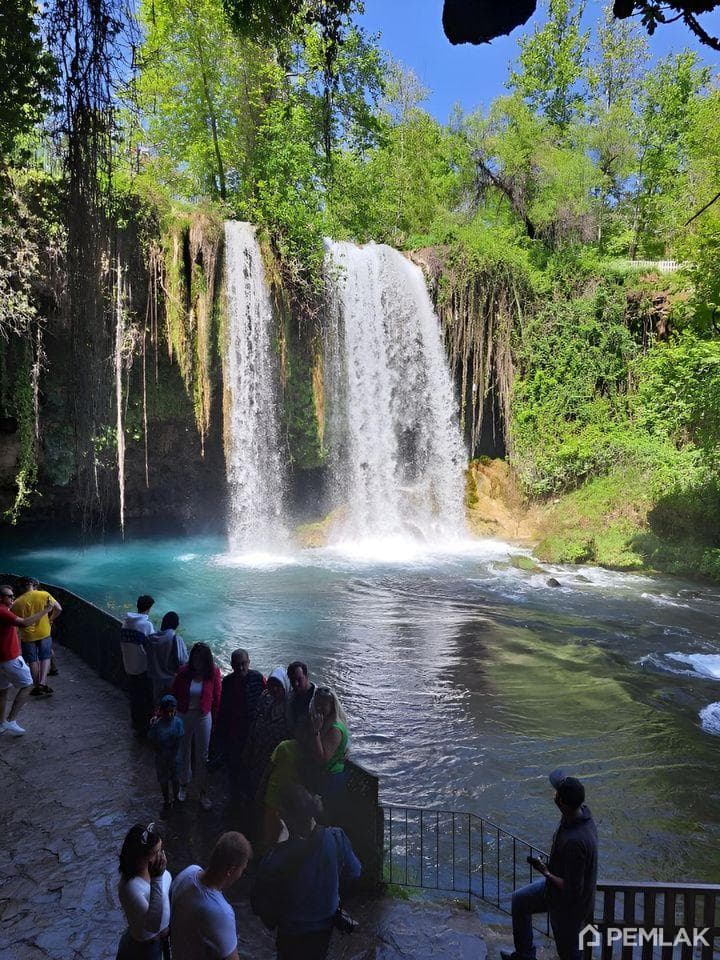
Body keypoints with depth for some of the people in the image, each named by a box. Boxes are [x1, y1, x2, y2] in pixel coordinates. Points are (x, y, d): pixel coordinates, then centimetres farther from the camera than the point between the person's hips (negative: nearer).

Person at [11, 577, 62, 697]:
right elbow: (58, 609, -10)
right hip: (44, 633, 0)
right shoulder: (44, 595, -11)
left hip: (27, 635, 0)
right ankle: (42, 683, -1)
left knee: (33, 661, 14)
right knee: (45, 658, 13)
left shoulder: (17, 603, -9)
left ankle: (37, 686, 22)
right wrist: (50, 619, 6)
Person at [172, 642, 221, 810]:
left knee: (202, 756, 10)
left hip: (203, 717, -1)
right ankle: (184, 784, 41)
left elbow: (216, 698, -4)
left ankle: (203, 791, 27)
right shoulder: (183, 672, -16)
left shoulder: (213, 674, -16)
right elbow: (174, 694, -4)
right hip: (184, 716, 1)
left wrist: (214, 720, 2)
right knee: (184, 752, 18)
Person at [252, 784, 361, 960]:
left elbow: (260, 903, -20)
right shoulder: (337, 838, -26)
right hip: (326, 924, 3)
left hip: (293, 931, -3)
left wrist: (272, 921, 1)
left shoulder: (275, 858, -34)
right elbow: (353, 872, -6)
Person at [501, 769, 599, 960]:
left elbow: (572, 890, -33)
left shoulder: (574, 841, -42)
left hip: (568, 904, -9)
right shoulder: (581, 811, -17)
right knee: (519, 900, 23)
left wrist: (546, 874, -20)